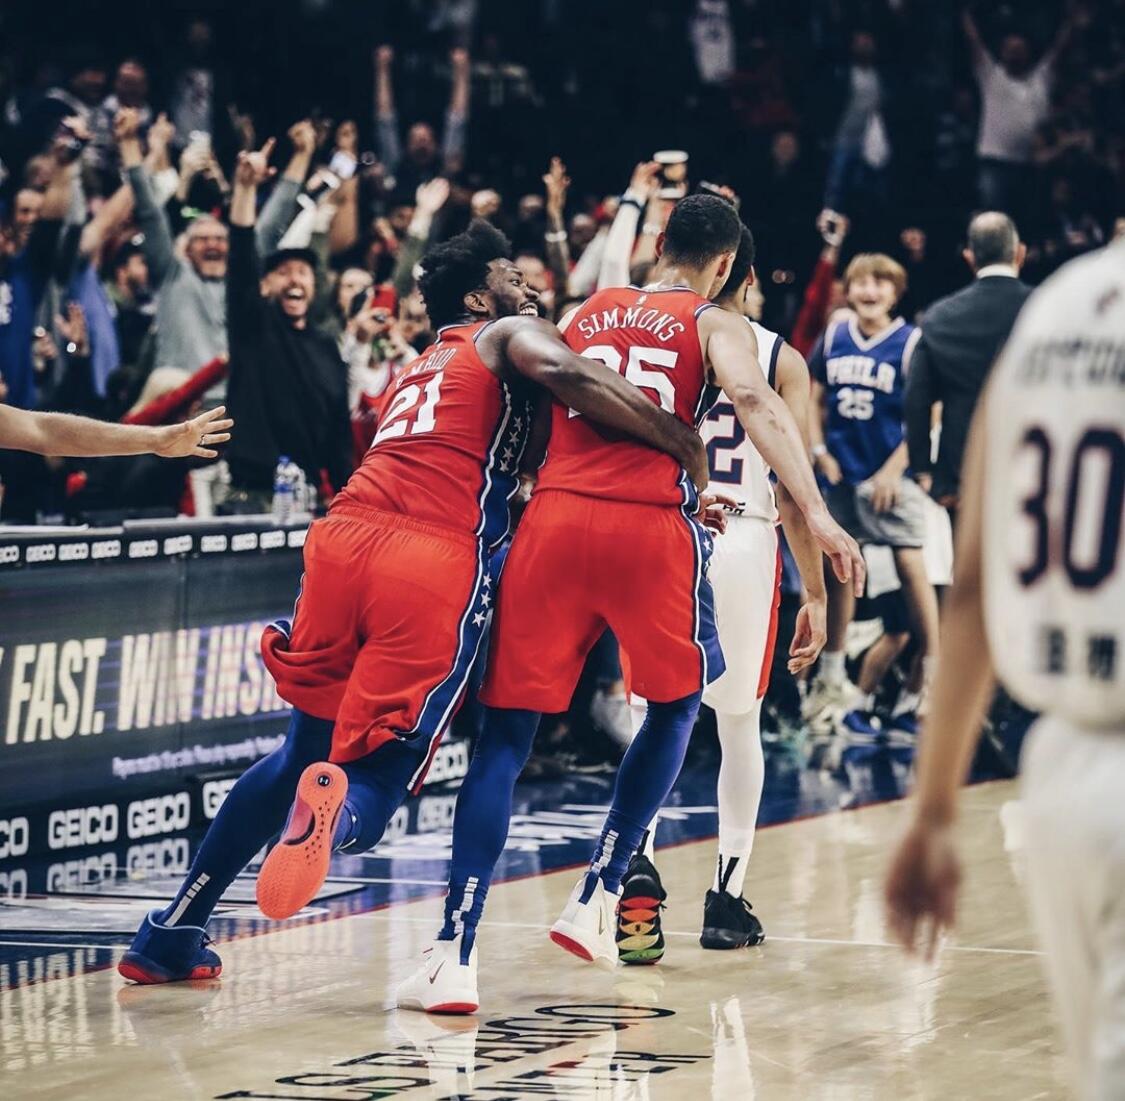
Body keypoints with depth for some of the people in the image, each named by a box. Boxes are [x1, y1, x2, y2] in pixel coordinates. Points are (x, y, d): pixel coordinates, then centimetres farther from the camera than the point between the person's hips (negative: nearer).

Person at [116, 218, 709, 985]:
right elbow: (569, 376, -8)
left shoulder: (420, 369, 34)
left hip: (345, 539, 6)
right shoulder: (509, 336, 14)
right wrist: (692, 451, -6)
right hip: (437, 563, -6)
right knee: (379, 770, -1)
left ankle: (172, 933, 20)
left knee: (305, 751, 22)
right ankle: (341, 809, -40)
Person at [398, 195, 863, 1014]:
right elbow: (752, 399, -8)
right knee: (676, 703, 25)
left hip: (555, 517, 2)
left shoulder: (583, 315, 24)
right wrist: (816, 512, -16)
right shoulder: (716, 326, 11)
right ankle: (597, 899, 17)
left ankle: (455, 955, -8)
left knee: (506, 734, 5)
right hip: (652, 526, -2)